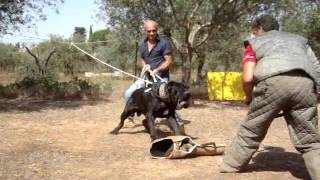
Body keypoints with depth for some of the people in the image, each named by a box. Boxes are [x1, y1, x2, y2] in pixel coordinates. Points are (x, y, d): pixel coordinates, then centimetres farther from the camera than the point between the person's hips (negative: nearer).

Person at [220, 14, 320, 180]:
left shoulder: (255, 43, 23)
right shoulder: (299, 39, 35)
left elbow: (248, 78, 8)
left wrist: (249, 98, 25)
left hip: (273, 82, -2)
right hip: (305, 84, 3)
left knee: (250, 132, 14)